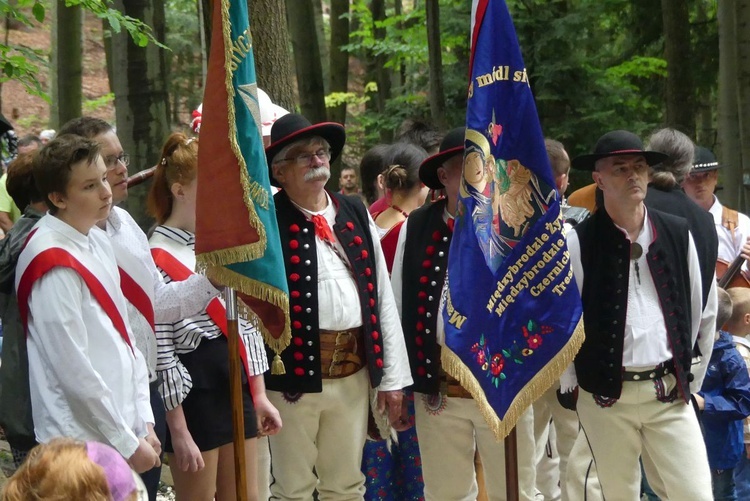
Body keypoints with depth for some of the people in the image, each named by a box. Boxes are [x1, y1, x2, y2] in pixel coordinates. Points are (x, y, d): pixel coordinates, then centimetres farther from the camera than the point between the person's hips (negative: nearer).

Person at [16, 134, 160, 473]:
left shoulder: (98, 242, 8)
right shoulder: (54, 264, -18)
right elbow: (75, 369, -18)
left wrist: (143, 422, 9)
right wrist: (128, 443, -12)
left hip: (124, 433, 8)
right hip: (82, 444, -8)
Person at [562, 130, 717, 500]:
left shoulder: (678, 234, 4)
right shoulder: (579, 243, -6)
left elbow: (704, 312, 12)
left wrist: (691, 380, 12)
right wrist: (572, 387, 2)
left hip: (669, 393, 2)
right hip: (606, 397, -2)